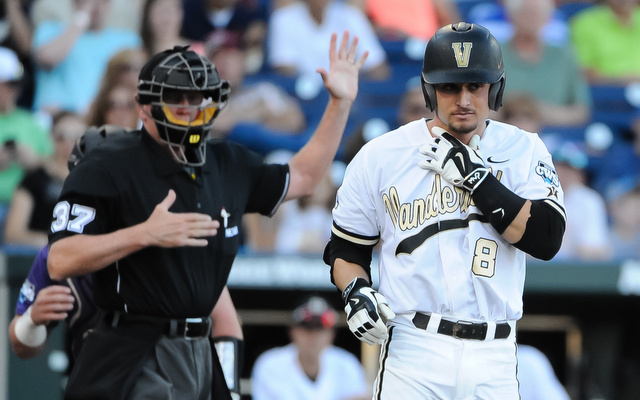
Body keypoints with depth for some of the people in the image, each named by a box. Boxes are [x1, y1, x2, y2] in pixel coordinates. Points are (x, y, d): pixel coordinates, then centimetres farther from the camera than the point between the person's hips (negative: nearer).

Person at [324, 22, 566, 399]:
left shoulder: (523, 150, 5)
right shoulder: (381, 156, 4)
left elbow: (547, 239, -9)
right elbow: (345, 247, 12)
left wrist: (474, 176, -12)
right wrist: (356, 292, -8)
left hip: (495, 359, 1)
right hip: (413, 351, -1)